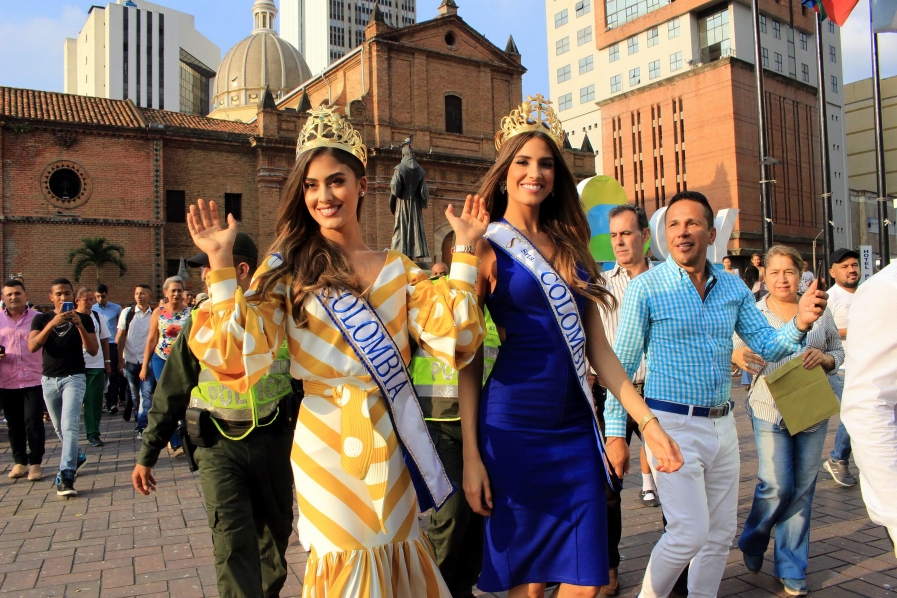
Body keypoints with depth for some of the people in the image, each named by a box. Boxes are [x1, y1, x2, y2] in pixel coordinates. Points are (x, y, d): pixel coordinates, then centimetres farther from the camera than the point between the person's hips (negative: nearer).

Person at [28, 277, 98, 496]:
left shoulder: (84, 319, 1)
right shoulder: (42, 319, 5)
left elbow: (93, 350, -8)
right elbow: (32, 346, -11)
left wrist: (79, 324, -19)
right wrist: (52, 324, -23)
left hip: (74, 378, -3)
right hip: (49, 379, 3)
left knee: (69, 426, -17)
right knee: (60, 428, 17)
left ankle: (66, 476, -17)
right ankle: (77, 456, 41)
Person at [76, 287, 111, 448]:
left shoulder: (98, 317, 9)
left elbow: (105, 340, 13)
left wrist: (107, 361, 10)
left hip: (96, 365, 3)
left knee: (95, 401, 3)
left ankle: (93, 434, 9)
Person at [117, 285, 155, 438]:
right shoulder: (127, 313, 2)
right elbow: (120, 337, 1)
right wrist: (120, 358, -7)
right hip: (130, 360, 1)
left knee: (146, 394, -8)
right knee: (135, 395, 12)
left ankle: (142, 427, -7)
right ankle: (140, 421, 29)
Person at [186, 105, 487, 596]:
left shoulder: (398, 269, 6)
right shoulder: (288, 266, -1)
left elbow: (453, 339, -6)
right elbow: (239, 354, -12)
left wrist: (464, 250, -6)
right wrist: (220, 264, -16)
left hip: (391, 444, 3)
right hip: (329, 445, -3)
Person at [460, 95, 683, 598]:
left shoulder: (570, 246, 12)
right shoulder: (488, 247, -3)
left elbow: (598, 348, 11)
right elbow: (469, 358, -5)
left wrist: (648, 421, 5)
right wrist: (471, 456, -9)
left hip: (576, 428, 5)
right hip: (514, 430, -4)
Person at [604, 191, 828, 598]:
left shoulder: (733, 288, 6)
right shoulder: (646, 288, -9)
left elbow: (768, 348, 5)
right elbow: (622, 365, -8)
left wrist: (800, 324, -17)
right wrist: (615, 433, -12)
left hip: (722, 424, 6)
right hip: (672, 425, -6)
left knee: (721, 534, 15)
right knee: (690, 534, -6)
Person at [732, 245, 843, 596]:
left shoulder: (819, 310, 5)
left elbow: (838, 351, 12)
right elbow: (738, 353, 0)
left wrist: (824, 358, -11)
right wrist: (736, 355, -24)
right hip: (770, 411, -2)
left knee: (802, 489, 7)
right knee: (777, 486, -6)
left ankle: (792, 570, 22)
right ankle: (752, 542, 24)